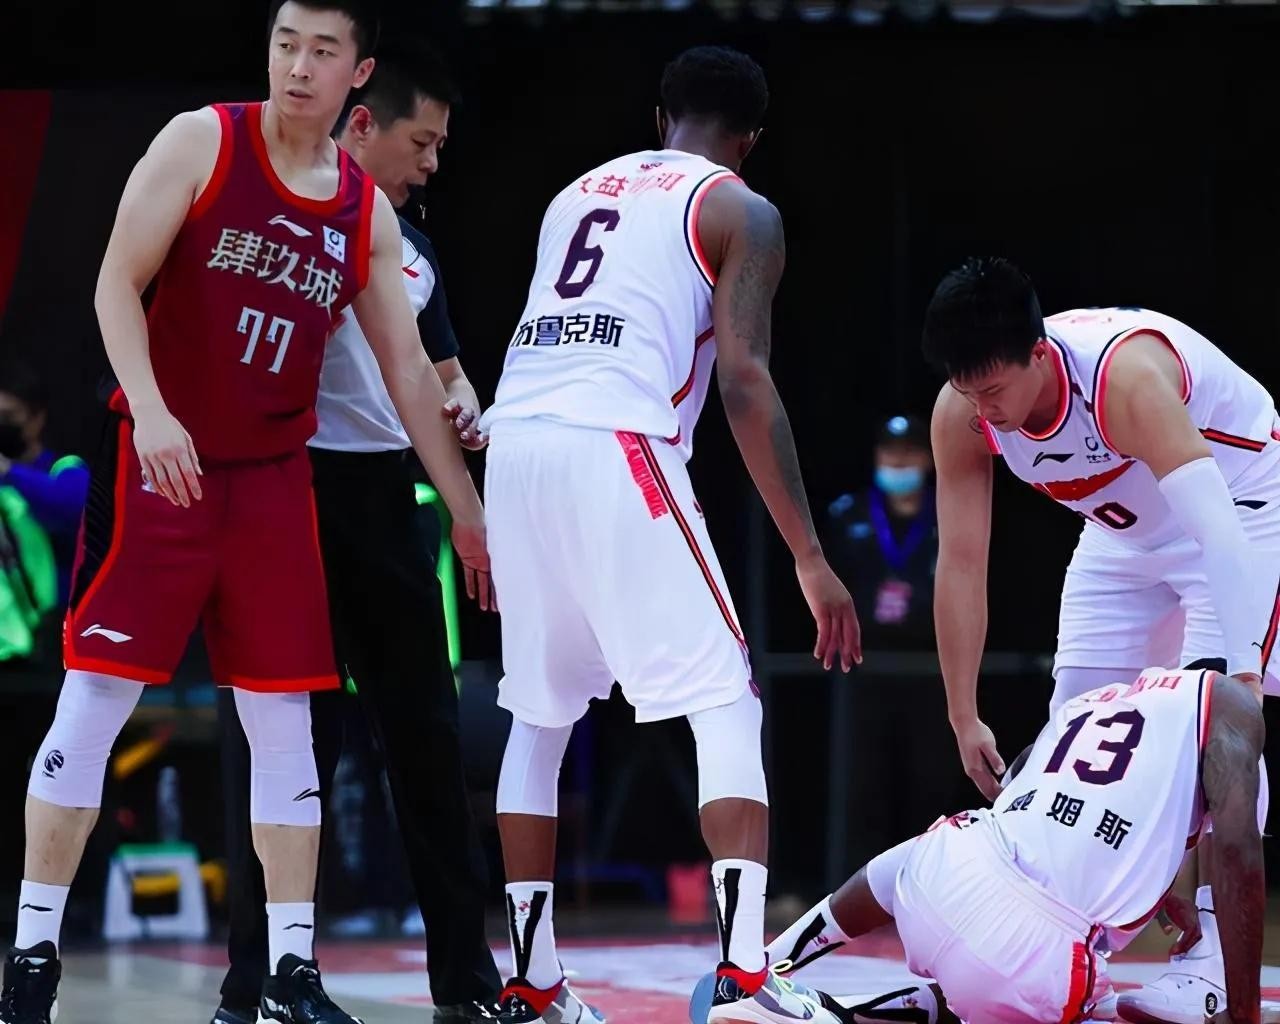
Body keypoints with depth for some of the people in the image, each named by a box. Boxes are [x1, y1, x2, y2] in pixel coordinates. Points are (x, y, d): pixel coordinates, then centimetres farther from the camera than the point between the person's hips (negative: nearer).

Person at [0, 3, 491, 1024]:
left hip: (273, 478, 4)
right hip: (157, 460, -4)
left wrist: (468, 511, 10)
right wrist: (149, 410, -24)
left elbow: (409, 372, 12)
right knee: (94, 701, -5)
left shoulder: (367, 210, 7)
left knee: (284, 722, 3)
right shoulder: (201, 141, -5)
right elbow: (118, 281, -9)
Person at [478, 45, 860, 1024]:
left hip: (516, 441, 6)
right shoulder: (741, 211, 8)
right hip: (613, 448, -6)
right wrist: (811, 557, -6)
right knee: (725, 707, -2)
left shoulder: (578, 192, 26)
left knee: (539, 717, 19)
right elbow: (745, 383, -4)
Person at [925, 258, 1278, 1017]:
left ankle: (1212, 960, -18)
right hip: (1129, 530, 7)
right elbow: (961, 565, -16)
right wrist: (964, 719, -16)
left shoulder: (1127, 376, -40)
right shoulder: (960, 415, -21)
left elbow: (1216, 528, -46)